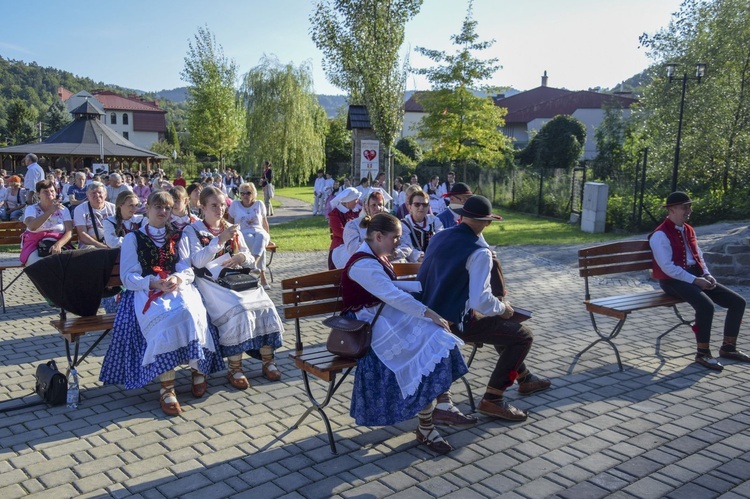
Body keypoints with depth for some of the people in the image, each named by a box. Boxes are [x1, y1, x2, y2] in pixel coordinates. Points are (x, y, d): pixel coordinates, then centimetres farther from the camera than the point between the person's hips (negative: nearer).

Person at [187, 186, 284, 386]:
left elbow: (251, 261, 12)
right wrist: (219, 240, -23)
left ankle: (268, 362, -8)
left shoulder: (233, 229, 18)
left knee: (266, 306, -20)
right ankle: (234, 369, -20)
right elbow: (197, 261, -13)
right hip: (212, 282, -5)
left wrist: (242, 257, -13)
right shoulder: (192, 231, 3)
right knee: (238, 310, -31)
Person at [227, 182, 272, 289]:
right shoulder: (235, 205, 12)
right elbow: (230, 222, 13)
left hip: (259, 232, 1)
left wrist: (268, 236, 14)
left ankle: (253, 264, -58)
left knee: (261, 236, -40)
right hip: (243, 234, -1)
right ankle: (262, 276, -43)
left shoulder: (259, 204, 15)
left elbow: (265, 222, 20)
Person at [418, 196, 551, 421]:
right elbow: (481, 301, -27)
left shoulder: (438, 237, 3)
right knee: (524, 336, 1)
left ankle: (524, 378, 43)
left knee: (500, 323, 30)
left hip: (431, 313, 9)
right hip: (456, 323, -9)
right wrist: (502, 308, -6)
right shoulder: (479, 252, -20)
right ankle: (492, 399, 2)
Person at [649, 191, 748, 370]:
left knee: (738, 302, 1)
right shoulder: (660, 235, -12)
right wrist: (694, 280, -21)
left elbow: (698, 255, 21)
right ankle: (703, 353, -17)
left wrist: (706, 274, 2)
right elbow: (667, 267, -19)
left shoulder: (688, 230, 16)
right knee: (706, 305, -33)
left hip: (697, 276, 9)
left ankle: (728, 347, 15)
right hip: (674, 280, -9)